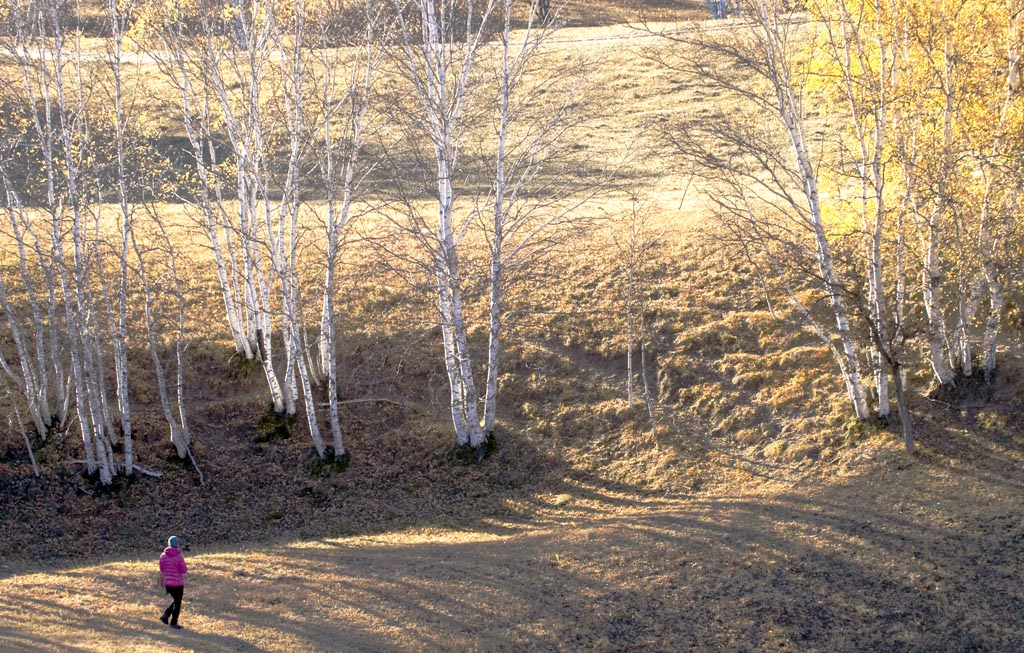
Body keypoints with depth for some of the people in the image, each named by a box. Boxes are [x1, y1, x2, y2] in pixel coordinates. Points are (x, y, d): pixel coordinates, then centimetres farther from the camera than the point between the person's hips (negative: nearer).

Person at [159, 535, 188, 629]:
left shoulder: (163, 556, -1)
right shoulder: (179, 556, -17)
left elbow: (162, 570, 7)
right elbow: (184, 570, -13)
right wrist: (185, 567, 8)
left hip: (167, 583, 5)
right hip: (178, 583, -5)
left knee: (176, 600, 24)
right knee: (177, 603, 9)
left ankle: (166, 615, 9)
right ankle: (173, 623, 13)